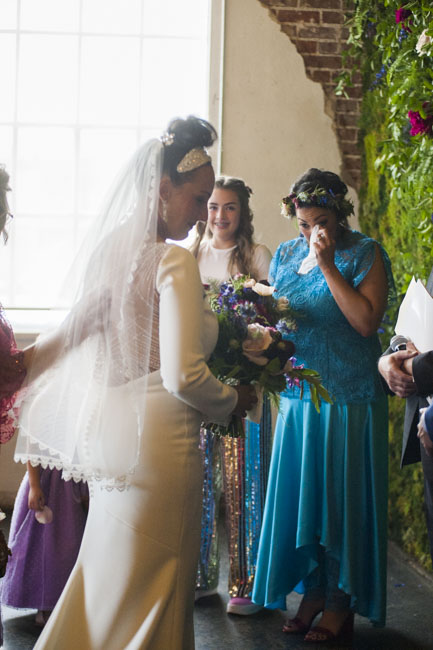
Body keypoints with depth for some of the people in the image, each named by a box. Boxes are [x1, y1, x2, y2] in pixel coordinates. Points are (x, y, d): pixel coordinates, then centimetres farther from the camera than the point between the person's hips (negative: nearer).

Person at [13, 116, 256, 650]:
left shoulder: (103, 249, 6)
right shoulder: (174, 262, -17)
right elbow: (183, 376, -23)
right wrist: (233, 400, -5)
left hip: (103, 432, 8)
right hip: (156, 440, -8)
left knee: (105, 573, 23)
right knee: (149, 584, 6)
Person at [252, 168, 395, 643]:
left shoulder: (364, 253, -7)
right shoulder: (285, 255, 10)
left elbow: (366, 321, -18)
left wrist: (327, 266, -19)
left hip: (348, 397, -5)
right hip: (298, 394, 5)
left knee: (341, 495, 3)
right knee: (300, 494, 9)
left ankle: (341, 603, 17)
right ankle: (314, 590, 25)